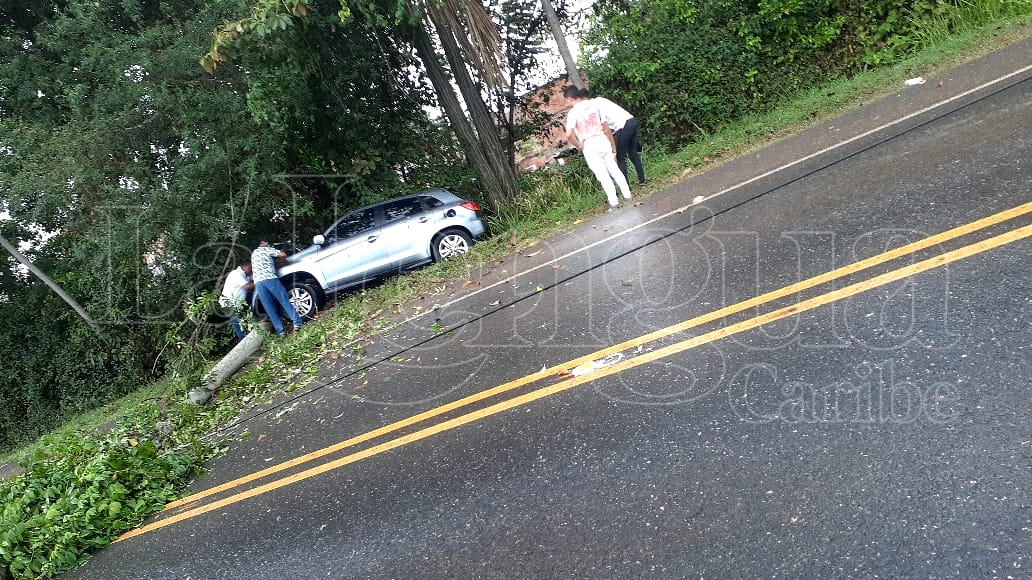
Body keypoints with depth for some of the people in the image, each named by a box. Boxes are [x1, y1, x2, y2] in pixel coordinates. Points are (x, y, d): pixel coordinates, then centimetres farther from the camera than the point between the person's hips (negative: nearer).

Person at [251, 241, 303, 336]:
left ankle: (280, 331, -1)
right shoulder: (267, 249, 10)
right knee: (284, 302, 2)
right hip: (270, 279, -4)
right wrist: (280, 253, 27)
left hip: (258, 283, 4)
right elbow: (283, 254, 3)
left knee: (269, 309, 2)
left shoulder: (253, 254, 29)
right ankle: (297, 322, -1)